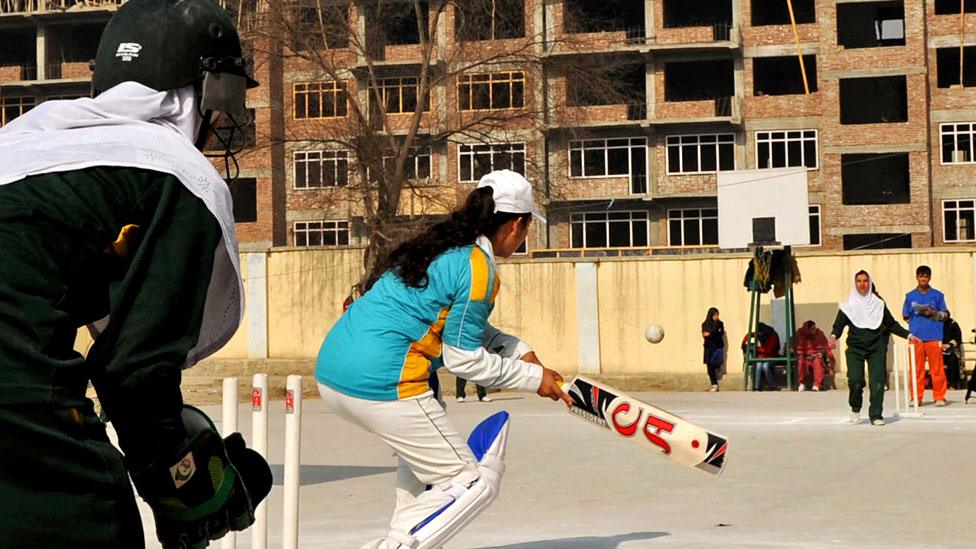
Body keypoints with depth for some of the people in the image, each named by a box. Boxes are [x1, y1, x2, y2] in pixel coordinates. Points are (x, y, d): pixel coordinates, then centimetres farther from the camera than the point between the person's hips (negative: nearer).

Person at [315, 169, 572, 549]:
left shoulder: (439, 245, 17)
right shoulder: (477, 266, -8)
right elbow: (463, 358, -6)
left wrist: (517, 352, 15)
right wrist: (533, 377, 3)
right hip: (380, 385, -9)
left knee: (424, 451, 33)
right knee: (475, 482, 2)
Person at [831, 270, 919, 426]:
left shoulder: (878, 304, 11)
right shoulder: (848, 306, 7)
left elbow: (891, 324, 18)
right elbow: (838, 325, 4)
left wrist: (908, 335, 11)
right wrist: (833, 336, -17)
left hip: (876, 347, 1)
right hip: (855, 348, -1)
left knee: (877, 381, -10)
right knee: (855, 380, -14)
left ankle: (876, 415, 0)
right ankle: (855, 409, 12)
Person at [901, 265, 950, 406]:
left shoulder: (937, 295, 8)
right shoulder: (910, 296, 12)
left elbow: (945, 314, 8)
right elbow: (905, 316, 15)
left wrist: (933, 314, -8)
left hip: (934, 337, -1)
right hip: (916, 336, 1)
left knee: (937, 368, -2)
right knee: (916, 369, 2)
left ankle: (939, 397, 4)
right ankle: (916, 398, 9)